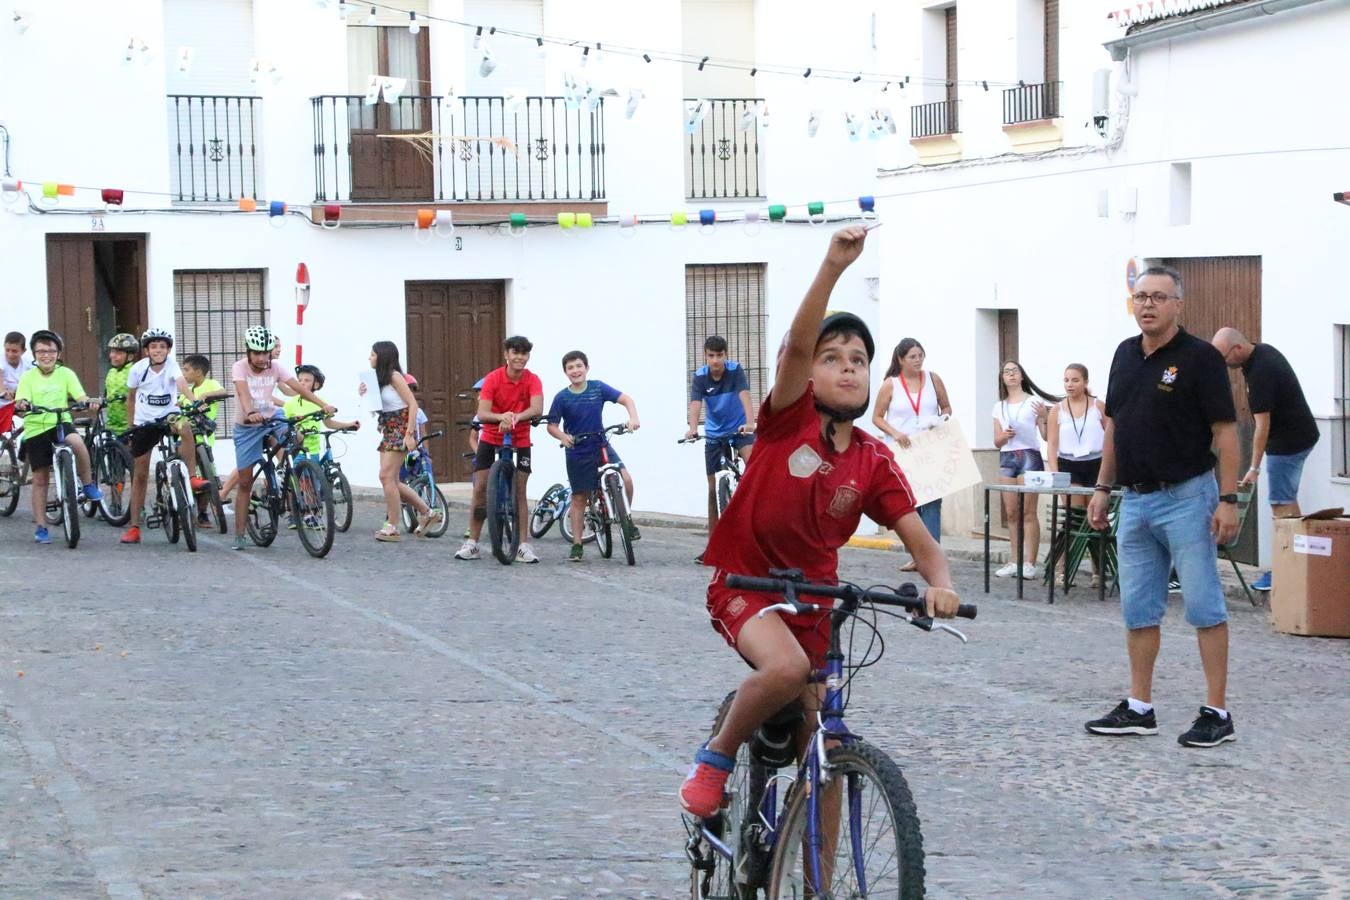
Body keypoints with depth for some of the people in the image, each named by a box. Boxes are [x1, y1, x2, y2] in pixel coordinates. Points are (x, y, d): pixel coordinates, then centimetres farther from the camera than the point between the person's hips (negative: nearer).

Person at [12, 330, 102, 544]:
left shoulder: (65, 374, 2)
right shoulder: (28, 377, 1)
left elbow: (80, 397, -7)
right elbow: (20, 405, -9)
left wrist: (89, 402, -30)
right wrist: (21, 406, -33)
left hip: (61, 423, -1)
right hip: (35, 429, 1)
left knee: (76, 442, -34)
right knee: (40, 479, 3)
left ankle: (88, 484, -12)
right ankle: (40, 526, 13)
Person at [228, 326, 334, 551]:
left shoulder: (275, 367, -10)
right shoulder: (239, 368, -17)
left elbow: (298, 387, -22)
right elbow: (243, 393, -35)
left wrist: (323, 405, -35)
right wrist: (250, 413, -56)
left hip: (272, 417, 2)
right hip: (247, 426, -2)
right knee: (244, 482, -1)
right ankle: (239, 535, 8)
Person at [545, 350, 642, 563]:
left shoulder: (598, 388, -4)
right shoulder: (562, 398, -7)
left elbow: (626, 399, -4)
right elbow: (552, 426, -3)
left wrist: (633, 418, -22)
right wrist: (563, 437, -24)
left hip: (602, 447, 1)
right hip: (577, 453, -1)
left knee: (626, 479, -20)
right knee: (579, 497, 4)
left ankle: (627, 520, 3)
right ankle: (576, 545, 13)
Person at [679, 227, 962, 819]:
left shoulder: (874, 462, -2)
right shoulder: (789, 419, -11)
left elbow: (920, 540, -6)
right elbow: (797, 344, -29)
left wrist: (940, 585, -29)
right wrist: (834, 266, -42)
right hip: (745, 584, -4)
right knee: (787, 667, -35)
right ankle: (717, 757, -9)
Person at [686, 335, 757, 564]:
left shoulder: (735, 370, -15)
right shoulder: (699, 377, -12)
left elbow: (744, 396, -29)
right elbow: (696, 404, -24)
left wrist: (750, 422, -47)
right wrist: (692, 428, -43)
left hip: (739, 429, -2)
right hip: (714, 433, 2)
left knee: (752, 462, -35)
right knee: (713, 489, 4)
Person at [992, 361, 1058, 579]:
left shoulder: (1034, 402, 5)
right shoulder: (999, 407, 17)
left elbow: (1046, 436, 1)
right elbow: (997, 442, 15)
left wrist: (1045, 418, -17)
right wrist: (1004, 436, -7)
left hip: (1029, 456, -4)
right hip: (1006, 458, 4)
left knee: (1028, 511, -10)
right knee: (1011, 513, 1)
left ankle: (1030, 563, -11)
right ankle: (1015, 561, 4)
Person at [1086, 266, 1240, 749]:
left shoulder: (1200, 358, -9)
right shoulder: (1125, 354, 11)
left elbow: (1225, 432, -11)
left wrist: (1228, 499, -17)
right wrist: (1103, 486, 14)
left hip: (1185, 497, -7)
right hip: (1135, 500, 7)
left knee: (1203, 605, -4)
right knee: (1138, 609, 10)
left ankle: (1217, 712, -1)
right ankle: (1138, 708, 17)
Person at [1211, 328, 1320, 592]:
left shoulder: (1260, 372, -26)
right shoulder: (1263, 351, 4)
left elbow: (1262, 424, -25)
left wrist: (1254, 467, -23)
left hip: (1287, 442, -10)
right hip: (1300, 435, 10)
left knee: (1281, 504, -8)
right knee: (1288, 500, 13)